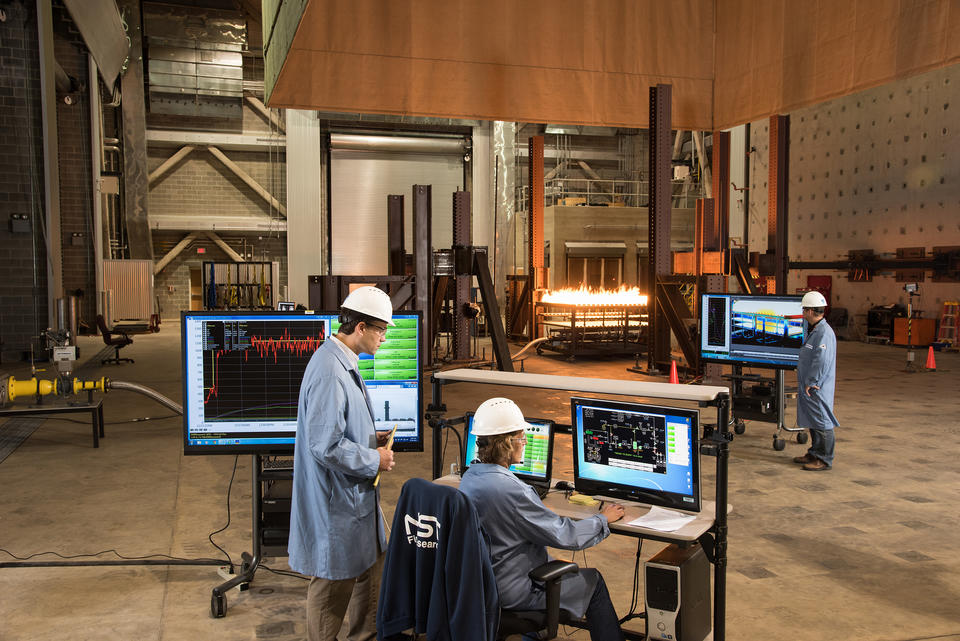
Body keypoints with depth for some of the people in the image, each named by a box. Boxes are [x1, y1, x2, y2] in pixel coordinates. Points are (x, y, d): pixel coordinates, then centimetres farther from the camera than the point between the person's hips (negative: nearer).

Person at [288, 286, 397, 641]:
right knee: (334, 583, 7)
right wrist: (374, 460, -17)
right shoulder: (329, 372, -27)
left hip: (355, 493, 11)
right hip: (335, 502, -11)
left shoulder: (344, 362, 7)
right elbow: (325, 445, -29)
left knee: (371, 564, 23)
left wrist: (371, 438, 6)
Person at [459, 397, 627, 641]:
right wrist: (603, 519, -6)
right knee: (593, 581, 10)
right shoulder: (509, 491, -30)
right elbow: (564, 536, -22)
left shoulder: (471, 476, -2)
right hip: (510, 592, -8)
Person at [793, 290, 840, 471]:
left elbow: (822, 361, -26)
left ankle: (825, 459, 5)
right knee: (812, 422, 18)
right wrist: (803, 384, 22)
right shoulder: (813, 330, 14)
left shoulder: (824, 332, -19)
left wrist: (811, 382, -20)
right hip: (809, 387, 10)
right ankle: (814, 453, 28)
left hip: (818, 389, -10)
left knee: (822, 422, -2)